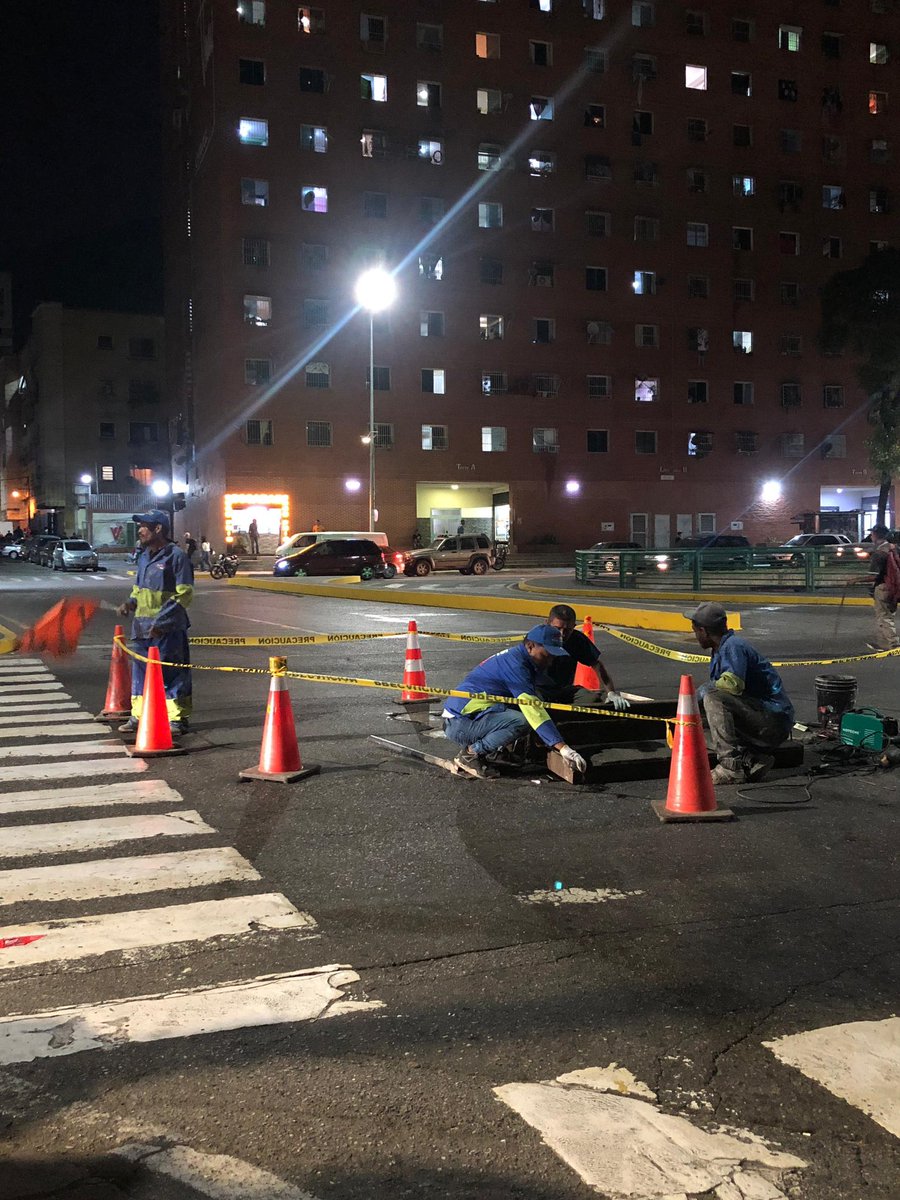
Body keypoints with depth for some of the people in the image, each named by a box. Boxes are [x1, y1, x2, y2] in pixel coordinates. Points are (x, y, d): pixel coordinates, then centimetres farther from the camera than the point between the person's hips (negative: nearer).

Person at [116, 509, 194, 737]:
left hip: (168, 630, -8)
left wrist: (161, 621, -19)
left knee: (171, 673, -2)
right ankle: (138, 716, 22)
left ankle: (178, 718, 7)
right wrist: (130, 603, 4)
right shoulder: (144, 556, 14)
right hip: (142, 628, 8)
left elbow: (184, 595, -13)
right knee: (140, 670, 12)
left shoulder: (176, 556, -10)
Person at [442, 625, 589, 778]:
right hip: (460, 724, -10)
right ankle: (470, 754, -11)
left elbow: (533, 704, 20)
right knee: (522, 720, -25)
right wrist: (562, 747, -29)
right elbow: (532, 708, -25)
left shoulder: (514, 656, 15)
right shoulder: (515, 663, -17)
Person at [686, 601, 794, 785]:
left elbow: (733, 683, -31)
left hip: (774, 718, -10)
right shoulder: (719, 652, 17)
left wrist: (700, 693, -16)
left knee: (712, 698, -25)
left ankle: (731, 768, -25)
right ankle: (753, 761, 0)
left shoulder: (733, 646, -14)